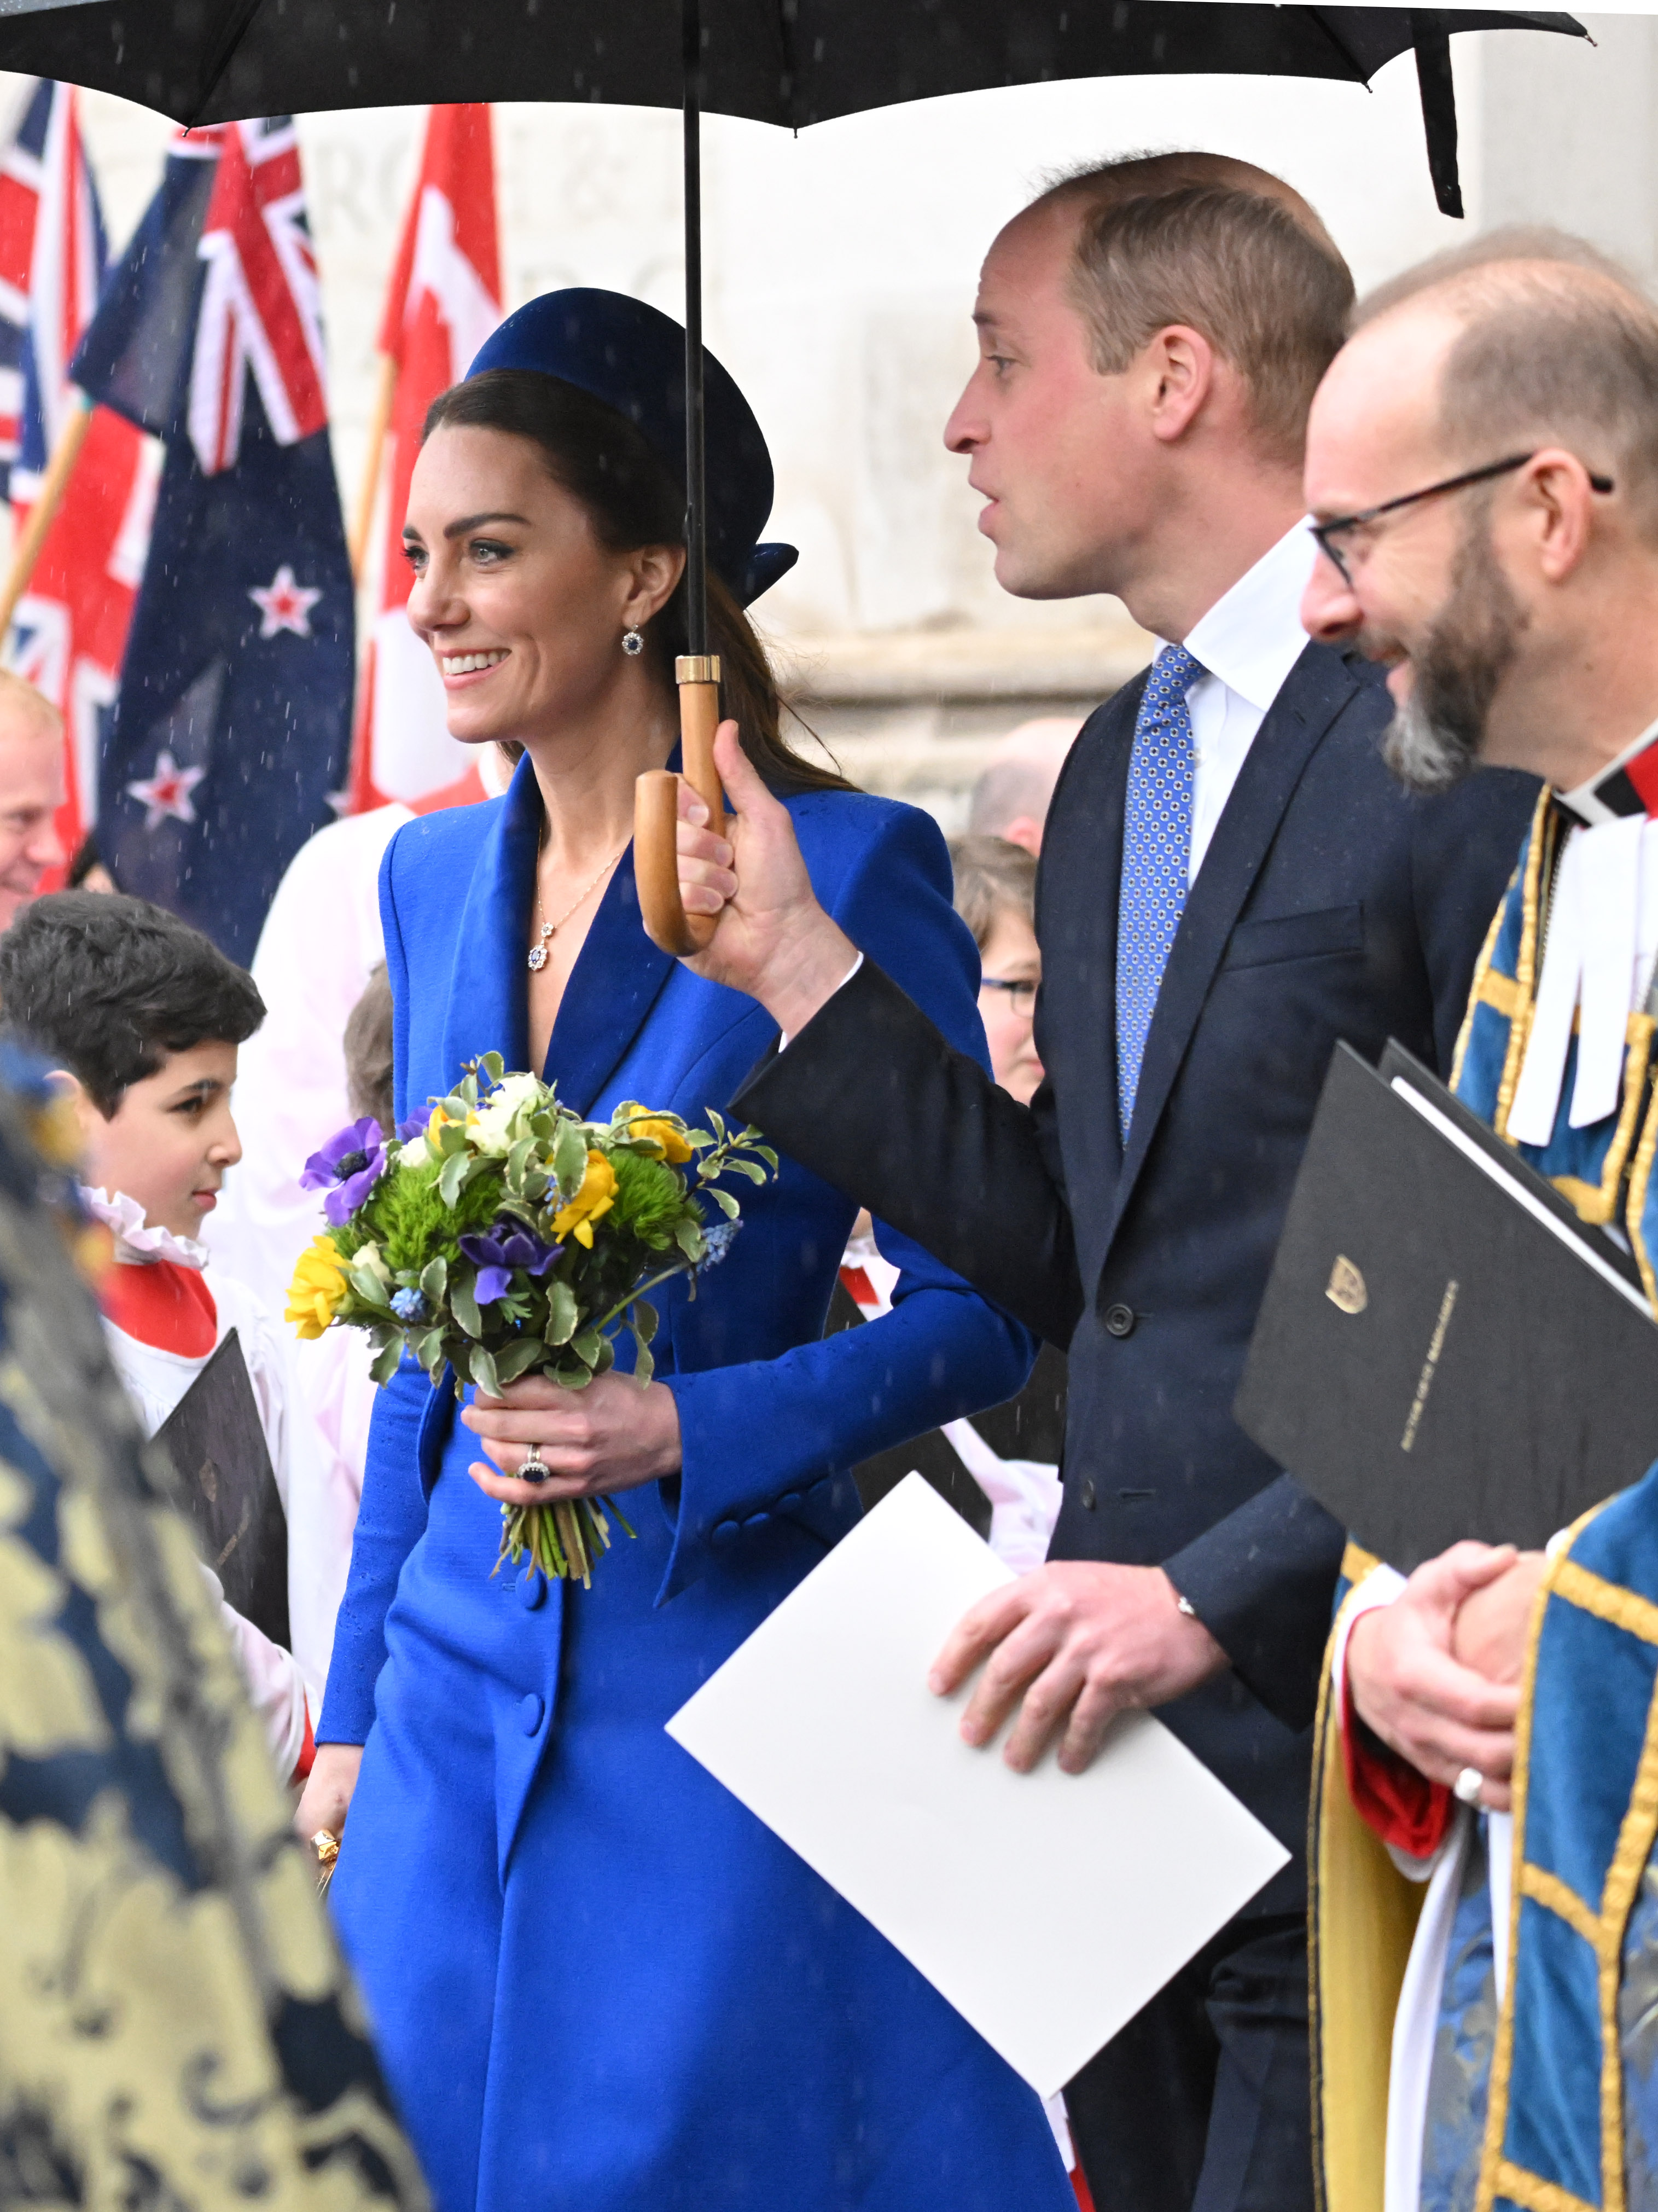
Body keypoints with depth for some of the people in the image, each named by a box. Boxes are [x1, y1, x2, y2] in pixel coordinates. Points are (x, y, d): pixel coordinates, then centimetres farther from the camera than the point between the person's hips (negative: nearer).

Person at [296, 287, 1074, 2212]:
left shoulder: (841, 871, -9)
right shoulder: (437, 879, 10)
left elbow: (980, 1309, -7)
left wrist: (687, 1432, -21)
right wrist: (353, 1703, 15)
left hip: (719, 1681, -6)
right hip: (461, 1677, 6)